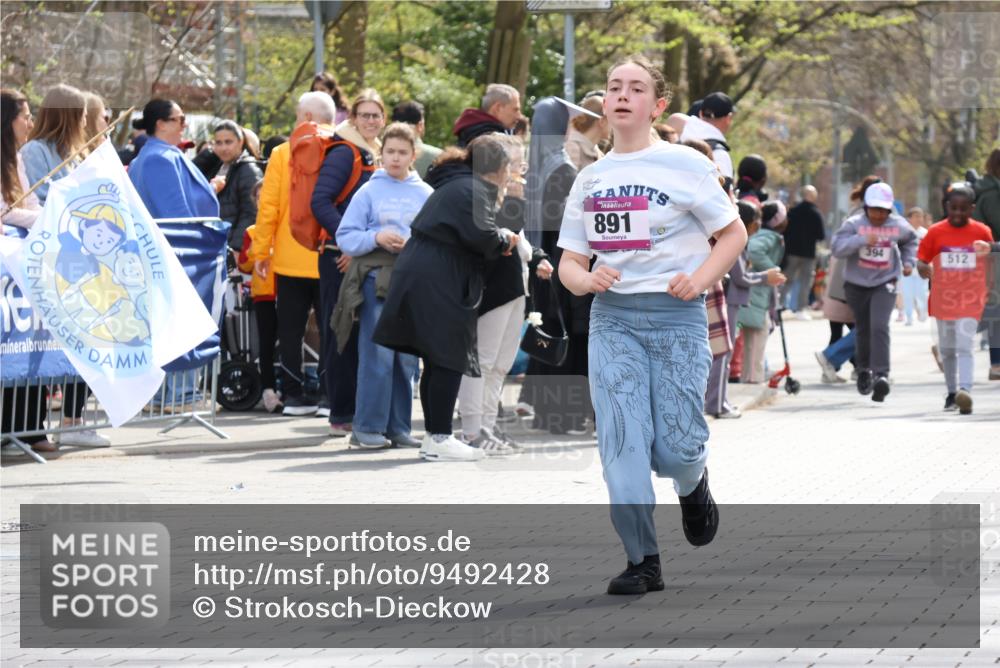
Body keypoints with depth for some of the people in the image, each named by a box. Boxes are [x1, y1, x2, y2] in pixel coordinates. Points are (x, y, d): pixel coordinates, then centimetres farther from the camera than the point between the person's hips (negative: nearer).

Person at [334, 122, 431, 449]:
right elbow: (345, 237, 2)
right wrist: (376, 238, -13)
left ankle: (398, 427, 12)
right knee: (378, 355, -7)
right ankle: (368, 427, -2)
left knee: (407, 357, 5)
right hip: (377, 278, -2)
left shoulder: (426, 194, 9)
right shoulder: (369, 191, 5)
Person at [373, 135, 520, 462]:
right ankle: (440, 439, -7)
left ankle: (433, 435, 16)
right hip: (439, 284, -10)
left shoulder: (453, 185, 23)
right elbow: (480, 235, -21)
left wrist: (499, 241, 17)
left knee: (437, 361, 12)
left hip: (418, 275, 10)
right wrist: (504, 239, -1)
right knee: (449, 361, -7)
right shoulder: (475, 190, -10)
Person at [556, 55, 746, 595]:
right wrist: (587, 279, -8)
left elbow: (733, 233, 4)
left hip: (676, 314, -3)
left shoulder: (684, 165, -1)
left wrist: (699, 279, -12)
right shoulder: (590, 178, 11)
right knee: (620, 437, -10)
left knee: (673, 446, -7)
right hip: (612, 317, 3)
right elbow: (569, 262, 15)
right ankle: (643, 561, -6)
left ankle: (692, 484, 31)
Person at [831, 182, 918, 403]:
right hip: (857, 284, 1)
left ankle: (881, 375, -27)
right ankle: (864, 369, 39)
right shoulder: (854, 224, -10)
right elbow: (838, 247, -23)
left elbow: (910, 240, 23)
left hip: (884, 284, -1)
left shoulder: (898, 225, -1)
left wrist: (908, 261, 10)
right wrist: (863, 240, -33)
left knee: (879, 327, -20)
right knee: (863, 330, 13)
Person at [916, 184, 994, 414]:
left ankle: (965, 392, -27)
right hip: (943, 298, 3)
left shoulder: (982, 232, -2)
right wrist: (924, 268, -22)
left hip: (970, 300, -2)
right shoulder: (936, 232, -2)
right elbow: (921, 259, 1)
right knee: (947, 350, 13)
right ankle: (952, 393, 27)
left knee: (965, 347, -17)